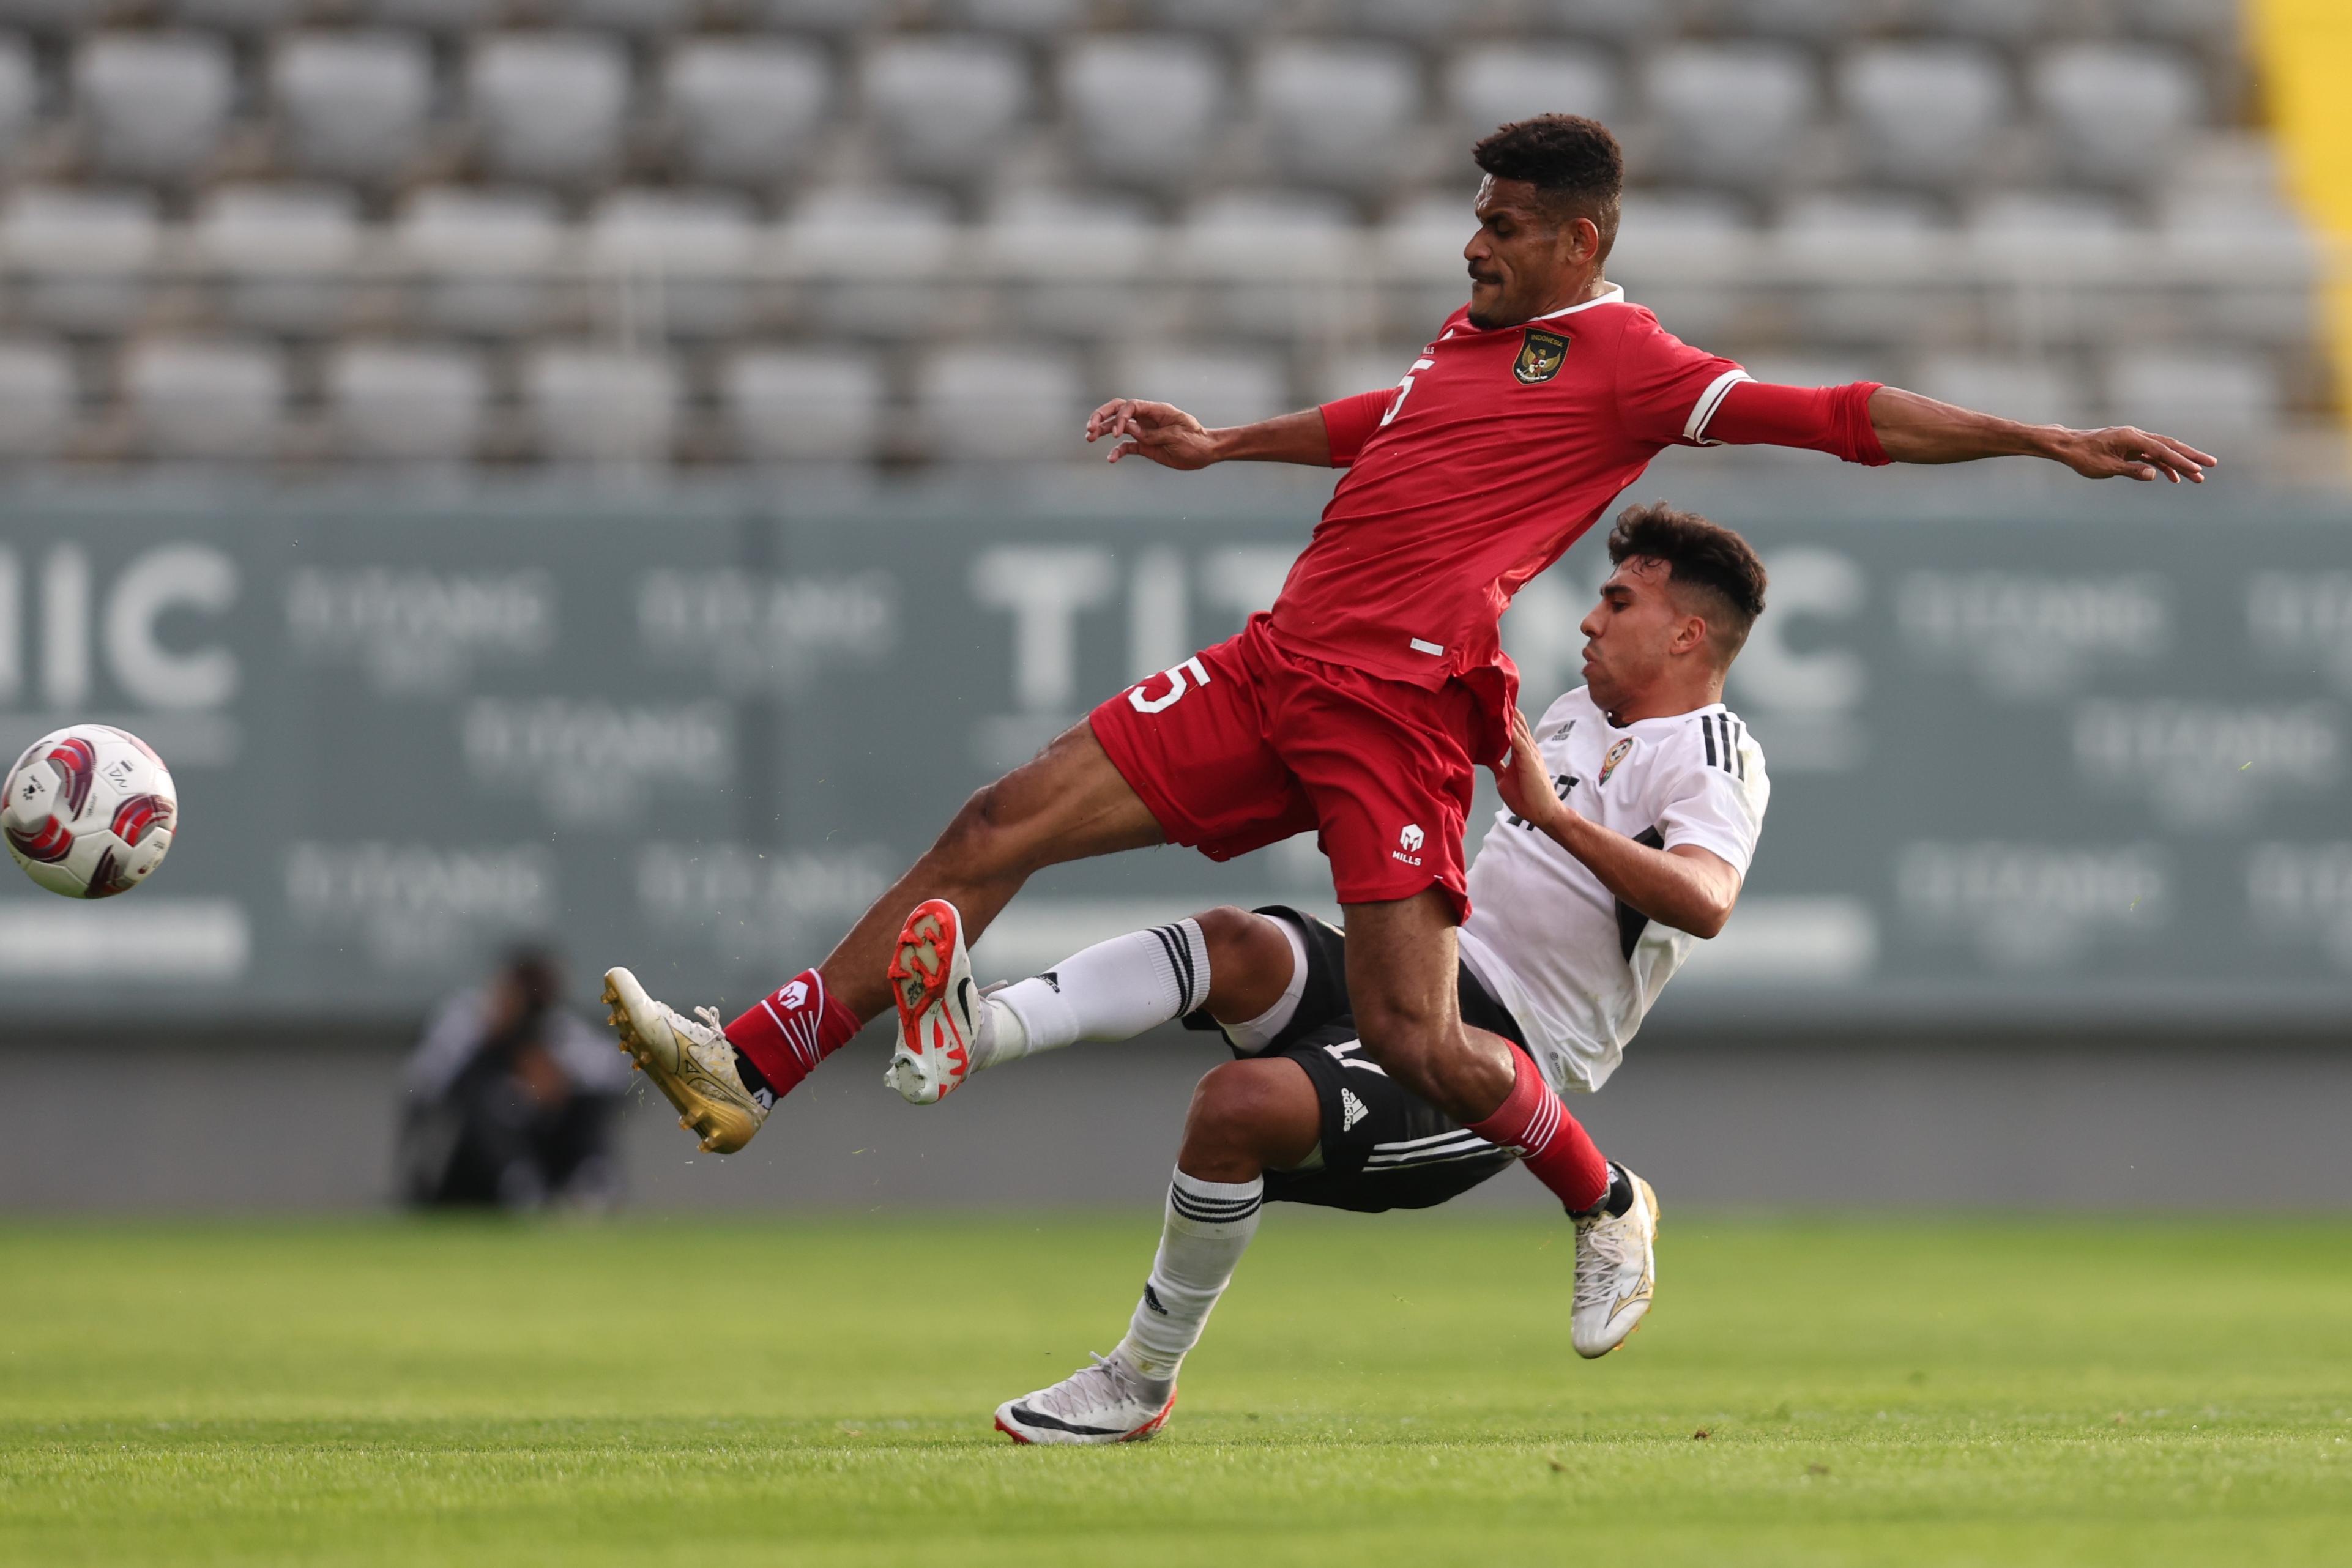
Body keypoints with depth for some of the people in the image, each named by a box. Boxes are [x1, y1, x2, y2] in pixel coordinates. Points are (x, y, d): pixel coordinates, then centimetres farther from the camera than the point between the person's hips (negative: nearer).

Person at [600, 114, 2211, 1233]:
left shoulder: (1629, 365, -3)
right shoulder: (1474, 336, 19)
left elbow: (1849, 417, -8)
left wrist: (2049, 440, -15)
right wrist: (1224, 446, 46)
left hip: (1400, 705, -7)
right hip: (1277, 667, 7)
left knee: (1416, 1044, -14)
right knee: (1006, 822, -2)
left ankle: (1607, 1206, 17)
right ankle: (752, 1066, 0)